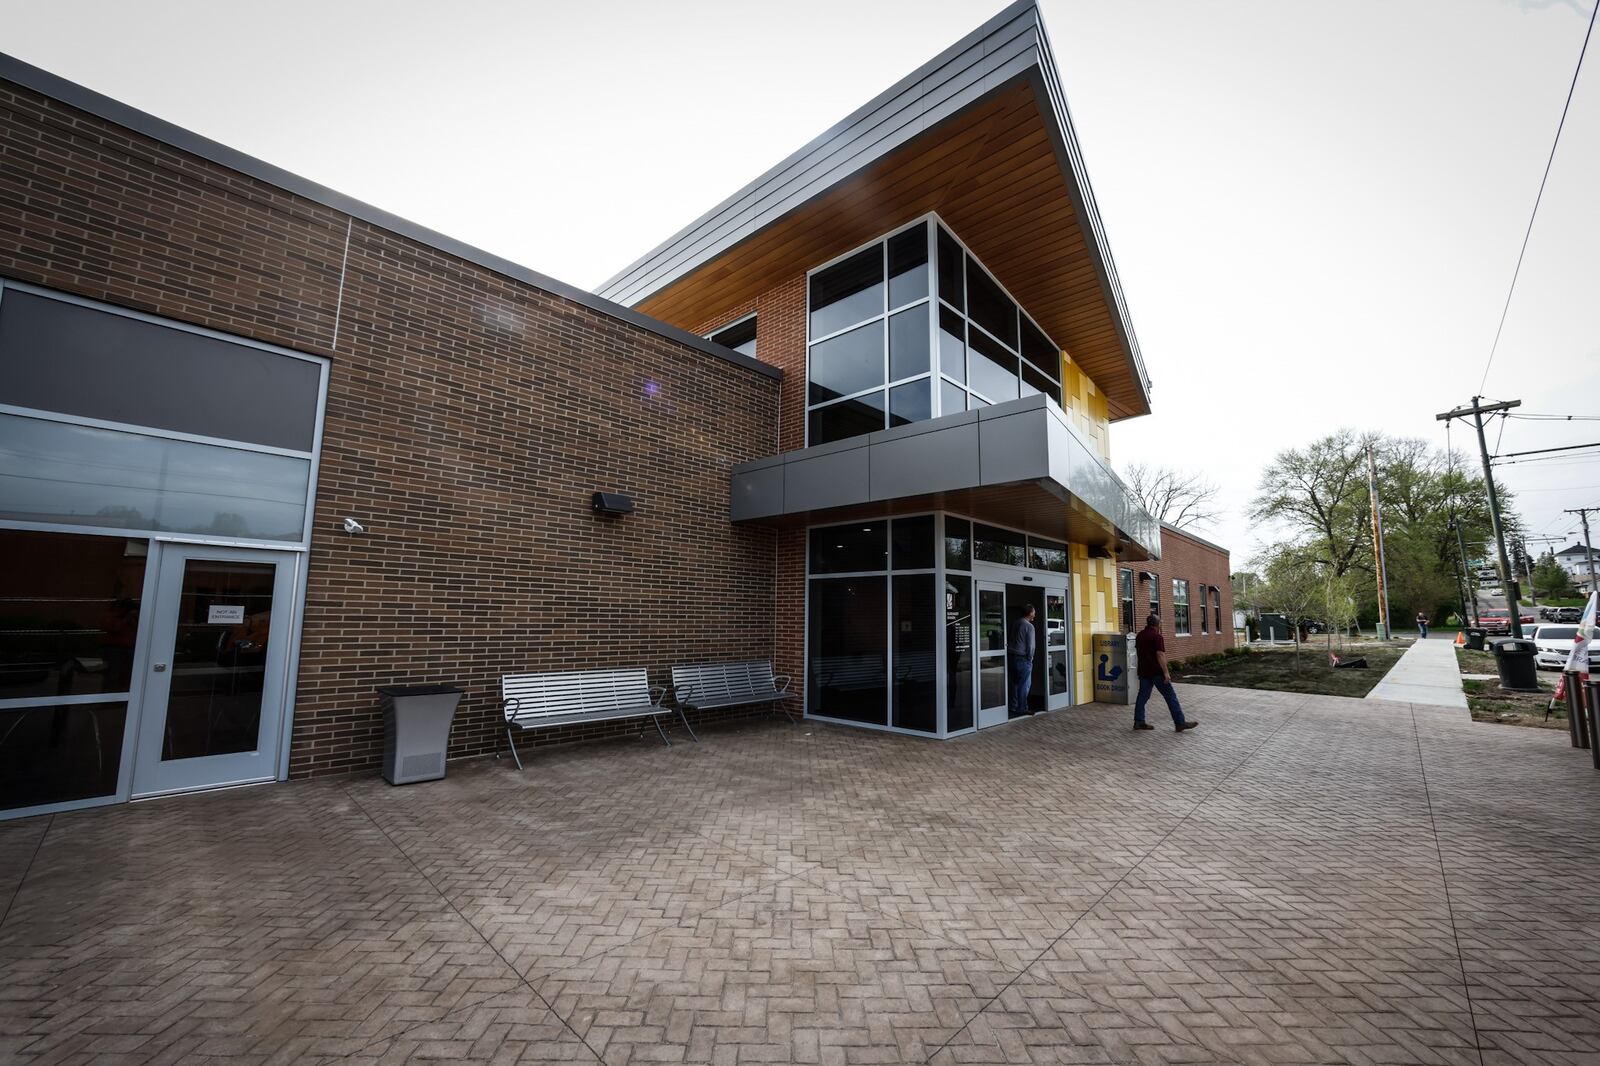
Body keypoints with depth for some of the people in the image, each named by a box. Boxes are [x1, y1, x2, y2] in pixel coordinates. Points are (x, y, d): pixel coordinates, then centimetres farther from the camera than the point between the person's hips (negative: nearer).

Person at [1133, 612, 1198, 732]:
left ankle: (1138, 721, 9)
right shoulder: (1156, 636, -13)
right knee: (1170, 696, 1)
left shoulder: (1139, 635, 11)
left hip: (1143, 671, 7)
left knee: (1143, 696, 8)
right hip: (1156, 672, -7)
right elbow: (1160, 655, -19)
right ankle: (1180, 723, 4)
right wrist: (1166, 672, -19)